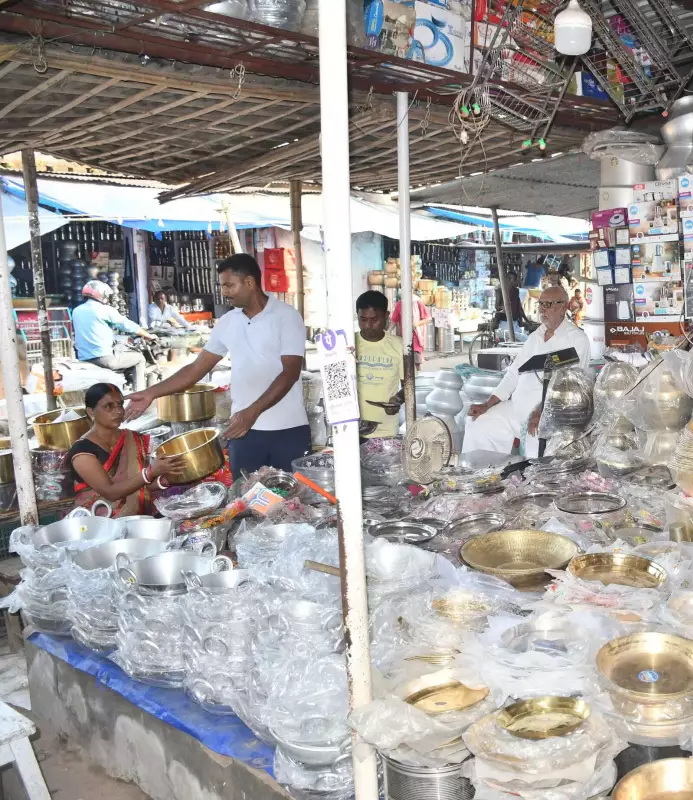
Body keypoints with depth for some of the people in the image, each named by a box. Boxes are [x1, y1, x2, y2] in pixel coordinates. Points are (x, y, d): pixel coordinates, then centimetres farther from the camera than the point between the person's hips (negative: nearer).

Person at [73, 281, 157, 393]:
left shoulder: (76, 311, 12)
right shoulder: (105, 310, -8)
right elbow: (129, 326, -3)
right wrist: (149, 336, 11)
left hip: (83, 358, 8)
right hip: (103, 358, -7)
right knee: (139, 358, 11)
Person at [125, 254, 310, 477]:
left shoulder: (286, 316, -6)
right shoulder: (227, 322, 9)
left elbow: (290, 373, -14)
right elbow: (197, 368, 13)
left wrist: (253, 411, -24)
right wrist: (151, 393, 7)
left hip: (287, 430, -4)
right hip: (244, 430, 4)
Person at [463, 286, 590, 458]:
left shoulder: (577, 338, -4)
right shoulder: (535, 336, 17)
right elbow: (514, 373, 17)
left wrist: (542, 412, -29)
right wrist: (487, 404, 5)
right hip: (517, 406, 7)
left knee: (536, 447, -34)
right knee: (477, 426, -6)